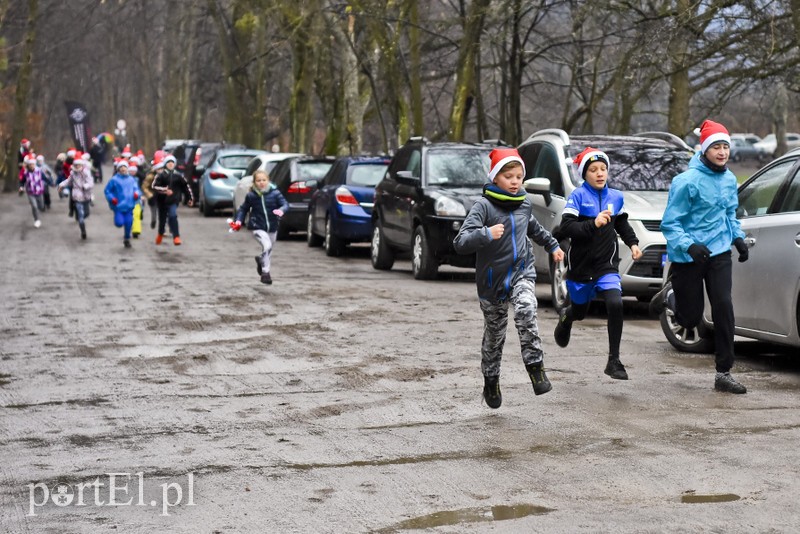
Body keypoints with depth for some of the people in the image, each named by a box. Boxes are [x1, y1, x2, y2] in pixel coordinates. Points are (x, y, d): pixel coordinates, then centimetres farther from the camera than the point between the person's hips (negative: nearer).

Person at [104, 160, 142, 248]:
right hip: (118, 206, -3)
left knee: (128, 223, 1)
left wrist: (137, 194, -8)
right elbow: (107, 191, 2)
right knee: (119, 223, -14)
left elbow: (137, 189, 14)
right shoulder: (114, 180, -2)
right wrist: (112, 198, -13)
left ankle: (127, 239, 24)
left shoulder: (132, 179, 8)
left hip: (129, 207, 3)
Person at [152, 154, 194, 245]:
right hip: (162, 201, 0)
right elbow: (154, 186, -15)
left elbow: (186, 186, 12)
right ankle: (160, 234, 42)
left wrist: (191, 198, 13)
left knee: (173, 217, -21)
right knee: (162, 219, 13)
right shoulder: (161, 175, -4)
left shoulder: (178, 176, 3)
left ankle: (176, 237, -23)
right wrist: (164, 190, -29)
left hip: (173, 201, 0)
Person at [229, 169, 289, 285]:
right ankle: (265, 272, -13)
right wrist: (238, 221, -3)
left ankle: (261, 260, 52)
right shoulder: (251, 195, -5)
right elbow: (243, 208, 9)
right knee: (267, 245, -25)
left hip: (272, 228, 3)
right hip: (258, 227, -3)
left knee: (269, 250, 17)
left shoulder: (275, 193, -7)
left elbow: (285, 204, -10)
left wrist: (281, 210, -33)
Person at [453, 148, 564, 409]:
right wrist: (486, 234, -38)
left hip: (522, 272, 2)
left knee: (525, 312, -28)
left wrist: (552, 245, 37)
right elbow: (461, 243, -23)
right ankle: (491, 382, 31)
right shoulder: (483, 206, -14)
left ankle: (535, 367, -21)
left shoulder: (524, 204, 4)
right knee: (494, 334, 10)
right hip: (492, 279, -2)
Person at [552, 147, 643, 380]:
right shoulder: (577, 196, -9)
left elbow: (622, 223, 21)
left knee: (615, 304, -21)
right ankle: (565, 317, 59)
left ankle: (614, 361, -12)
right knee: (579, 311, 17)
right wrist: (593, 224, -30)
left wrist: (632, 243, 7)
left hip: (607, 265, 2)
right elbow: (566, 228, -20)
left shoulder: (616, 197, 5)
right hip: (580, 265, -2)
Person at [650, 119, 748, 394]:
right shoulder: (687, 181, -16)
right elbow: (670, 223, -14)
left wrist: (738, 238, 7)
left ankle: (723, 373, -2)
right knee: (691, 318, 5)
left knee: (723, 307, -10)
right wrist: (688, 245, -30)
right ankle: (670, 294, 41)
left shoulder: (729, 179, 6)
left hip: (719, 252, 5)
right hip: (688, 257, -5)